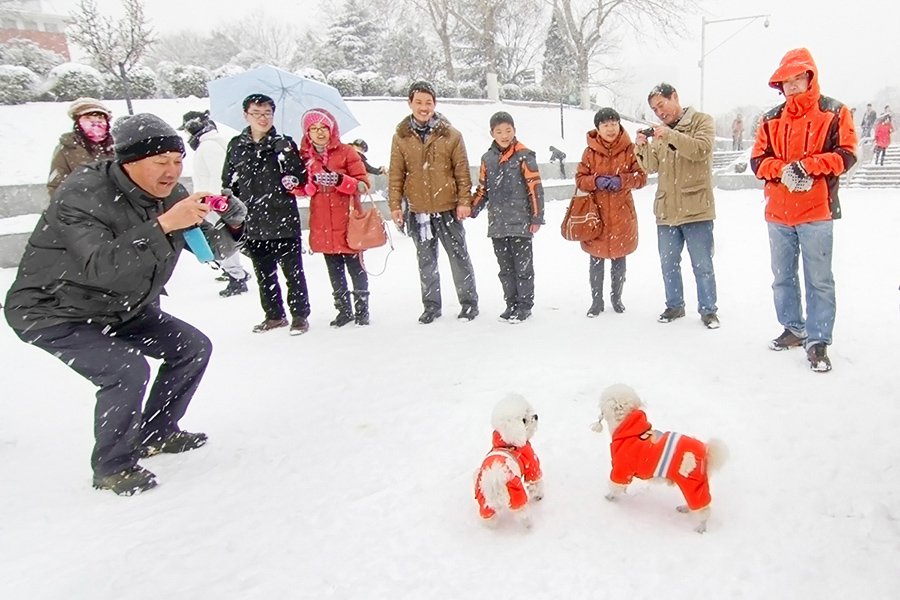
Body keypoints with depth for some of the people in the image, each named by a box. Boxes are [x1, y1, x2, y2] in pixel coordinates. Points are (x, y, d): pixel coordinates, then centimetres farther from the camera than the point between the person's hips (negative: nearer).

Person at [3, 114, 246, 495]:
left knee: (193, 347, 4)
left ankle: (156, 433, 24)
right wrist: (162, 225, -48)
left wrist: (230, 220, -20)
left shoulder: (169, 195, -6)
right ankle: (112, 467, -2)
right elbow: (102, 268, -43)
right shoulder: (82, 196, -28)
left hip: (121, 308, 8)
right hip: (52, 313, -8)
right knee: (127, 371, -26)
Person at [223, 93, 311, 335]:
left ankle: (300, 315, 19)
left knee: (293, 272, 6)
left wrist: (288, 154, -24)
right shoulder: (236, 146, 6)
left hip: (284, 222, -4)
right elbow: (228, 184, 12)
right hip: (253, 225, 4)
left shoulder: (284, 143, -2)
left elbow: (301, 180, -9)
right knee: (264, 274, 15)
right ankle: (274, 315, 30)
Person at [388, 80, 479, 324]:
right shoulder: (401, 137, 2)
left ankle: (469, 302, 20)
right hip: (418, 210, 2)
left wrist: (464, 201, -6)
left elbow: (462, 171, -1)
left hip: (448, 208, -2)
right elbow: (396, 174, 3)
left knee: (459, 257, 7)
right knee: (426, 261, 13)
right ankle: (431, 305, 25)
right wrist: (395, 205, -2)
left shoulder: (450, 135, -2)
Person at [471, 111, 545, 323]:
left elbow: (535, 188, -6)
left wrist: (537, 217, -8)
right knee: (505, 267, 11)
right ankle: (511, 304, 22)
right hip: (497, 224, 5)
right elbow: (483, 189, 17)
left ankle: (524, 305, 13)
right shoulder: (488, 158, 10)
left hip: (520, 223, -5)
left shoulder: (524, 156, -5)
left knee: (523, 266, 2)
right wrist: (471, 209, 5)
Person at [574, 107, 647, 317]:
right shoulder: (590, 151, -2)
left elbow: (642, 176, -2)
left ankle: (617, 298, 28)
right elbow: (580, 178, 1)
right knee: (596, 262, 6)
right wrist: (596, 182, -18)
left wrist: (621, 181, -19)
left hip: (622, 215, 0)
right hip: (596, 213, 0)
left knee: (619, 261, 11)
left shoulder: (630, 149, -3)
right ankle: (596, 301, 20)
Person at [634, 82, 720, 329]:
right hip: (666, 210, 5)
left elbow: (702, 149, -19)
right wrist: (642, 147, -12)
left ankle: (708, 310, 15)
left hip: (696, 209, -5)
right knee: (668, 263, 13)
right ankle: (674, 306, 28)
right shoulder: (659, 132, 14)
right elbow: (652, 167, 7)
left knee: (702, 265, 2)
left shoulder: (702, 121, -1)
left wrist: (670, 136, -28)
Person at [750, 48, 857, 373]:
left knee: (819, 280, -2)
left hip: (816, 212, -4)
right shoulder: (772, 119, 9)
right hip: (778, 212, 5)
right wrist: (782, 170, -15)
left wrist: (805, 166, -18)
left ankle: (818, 341, 6)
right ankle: (793, 329, 29)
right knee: (783, 276, 14)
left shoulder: (834, 113, 0)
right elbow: (758, 159, 4)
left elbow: (846, 154, -7)